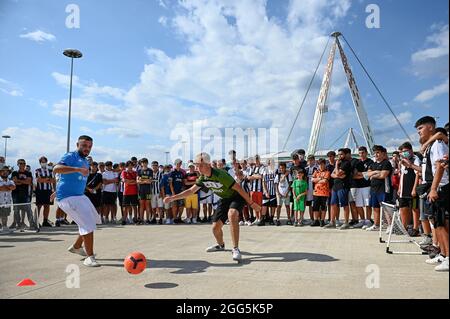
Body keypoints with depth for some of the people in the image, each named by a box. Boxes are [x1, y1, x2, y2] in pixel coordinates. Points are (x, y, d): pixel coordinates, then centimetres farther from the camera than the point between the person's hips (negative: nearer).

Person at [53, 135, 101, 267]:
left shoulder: (85, 161, 15)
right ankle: (89, 258, -7)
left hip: (80, 195, 9)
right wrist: (78, 169, -40)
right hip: (67, 197, -9)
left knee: (94, 220, 17)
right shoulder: (70, 156, -11)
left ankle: (76, 247, 32)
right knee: (88, 225, -16)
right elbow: (56, 169, -29)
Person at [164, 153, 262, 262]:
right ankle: (220, 245, 41)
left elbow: (238, 188, -25)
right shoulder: (203, 178, -7)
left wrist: (251, 203, -21)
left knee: (232, 214, -38)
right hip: (224, 199, 7)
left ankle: (236, 249, -31)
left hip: (236, 197, -7)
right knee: (215, 227, 7)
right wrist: (172, 198, -2)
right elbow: (191, 191, 5)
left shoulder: (220, 175, -31)